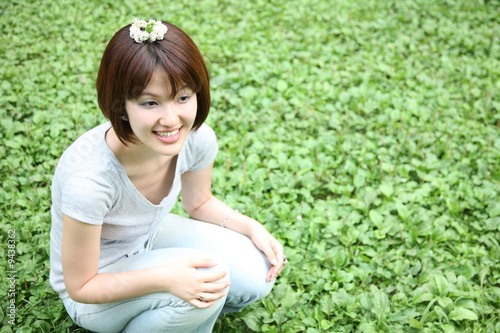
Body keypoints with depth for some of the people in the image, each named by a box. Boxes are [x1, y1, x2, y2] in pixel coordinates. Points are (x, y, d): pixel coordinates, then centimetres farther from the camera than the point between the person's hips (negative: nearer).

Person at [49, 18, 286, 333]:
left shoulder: (198, 138, -21)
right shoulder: (88, 178, -37)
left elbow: (200, 204, 2)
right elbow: (80, 287, -23)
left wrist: (252, 228, -15)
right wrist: (164, 278, -37)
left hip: (149, 240, 5)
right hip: (93, 293, -5)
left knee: (256, 277, -15)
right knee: (211, 279, -29)